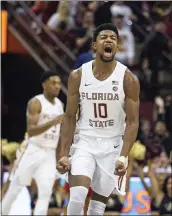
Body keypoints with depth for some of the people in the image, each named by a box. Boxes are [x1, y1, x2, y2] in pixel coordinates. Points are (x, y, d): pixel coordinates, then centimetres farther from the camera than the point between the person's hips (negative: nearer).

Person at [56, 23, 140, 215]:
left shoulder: (128, 79, -9)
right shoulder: (78, 76, -4)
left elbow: (132, 122, -9)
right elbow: (69, 118, 0)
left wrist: (123, 157, -21)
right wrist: (63, 154, -7)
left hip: (112, 145, 0)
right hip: (84, 142, 0)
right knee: (77, 196, -21)